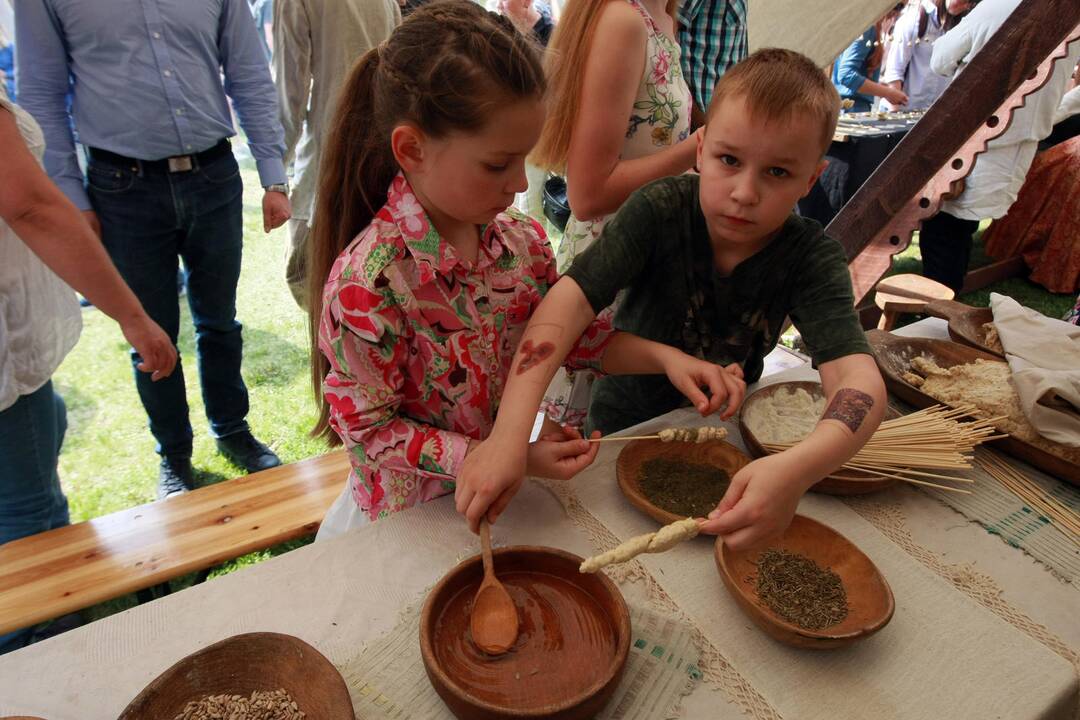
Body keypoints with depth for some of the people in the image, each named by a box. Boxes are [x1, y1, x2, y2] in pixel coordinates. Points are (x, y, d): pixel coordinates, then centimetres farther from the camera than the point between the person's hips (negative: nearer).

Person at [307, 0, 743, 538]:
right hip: (413, 513, -4)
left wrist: (663, 356, -9)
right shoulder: (367, 282, -26)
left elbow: (576, 335, 8)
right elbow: (370, 429, -18)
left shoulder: (521, 241, -6)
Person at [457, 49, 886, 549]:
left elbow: (859, 382, -34)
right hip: (624, 425, -1)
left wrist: (796, 470, -57)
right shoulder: (660, 211, -24)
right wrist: (509, 434, -50)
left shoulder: (812, 259, -21)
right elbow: (571, 298, -37)